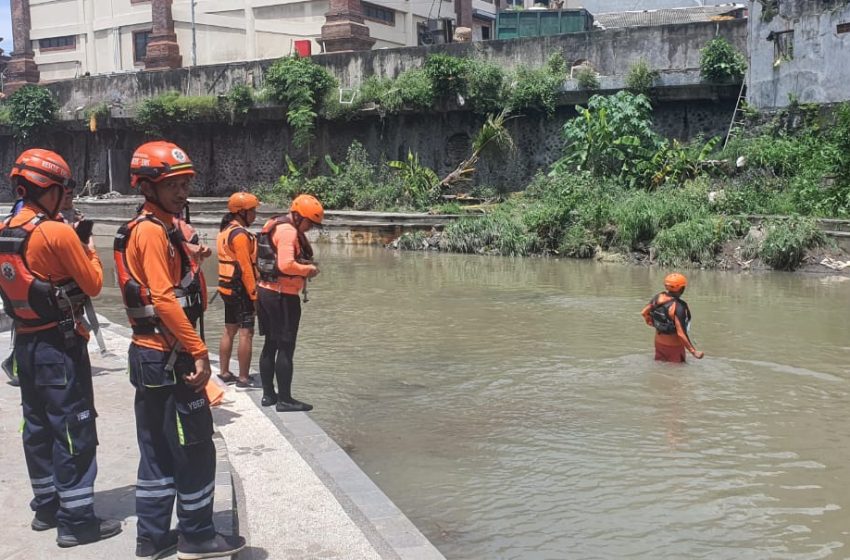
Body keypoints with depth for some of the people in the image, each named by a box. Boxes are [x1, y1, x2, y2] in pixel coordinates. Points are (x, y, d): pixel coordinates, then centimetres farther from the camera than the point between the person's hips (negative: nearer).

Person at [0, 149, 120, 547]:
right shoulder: (58, 233, -18)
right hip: (60, 345, -8)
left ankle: (46, 507, 28)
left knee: (38, 426, 17)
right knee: (74, 431, -2)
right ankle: (76, 521, 3)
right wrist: (88, 248, 3)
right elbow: (94, 285, -12)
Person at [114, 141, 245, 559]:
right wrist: (198, 351, -21)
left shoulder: (159, 227, 14)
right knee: (195, 448, 1)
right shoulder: (153, 230, -15)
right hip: (168, 356, -10)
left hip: (148, 353, 10)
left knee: (158, 450, 15)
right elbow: (165, 300, -23)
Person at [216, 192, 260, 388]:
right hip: (240, 290, -10)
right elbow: (245, 268, -20)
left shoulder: (226, 231, 14)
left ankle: (224, 373, 23)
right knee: (246, 333, -7)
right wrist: (254, 294, -16)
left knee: (229, 330, 16)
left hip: (228, 288, 10)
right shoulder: (240, 234, -17)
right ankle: (243, 379, -6)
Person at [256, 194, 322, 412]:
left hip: (266, 291, 10)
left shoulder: (276, 226, 15)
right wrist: (309, 269, -12)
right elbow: (286, 264, -28)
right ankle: (284, 400, 2)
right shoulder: (288, 231, -16)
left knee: (271, 344, 16)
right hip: (283, 296, -10)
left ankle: (268, 394, 24)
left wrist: (304, 269, 8)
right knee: (286, 348, -3)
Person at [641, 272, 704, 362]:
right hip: (673, 346, -6)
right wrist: (693, 351, -24)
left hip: (659, 342, 6)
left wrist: (650, 322, 26)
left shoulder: (658, 298, -9)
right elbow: (681, 333, -30)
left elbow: (644, 313, 5)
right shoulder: (678, 307, -29)